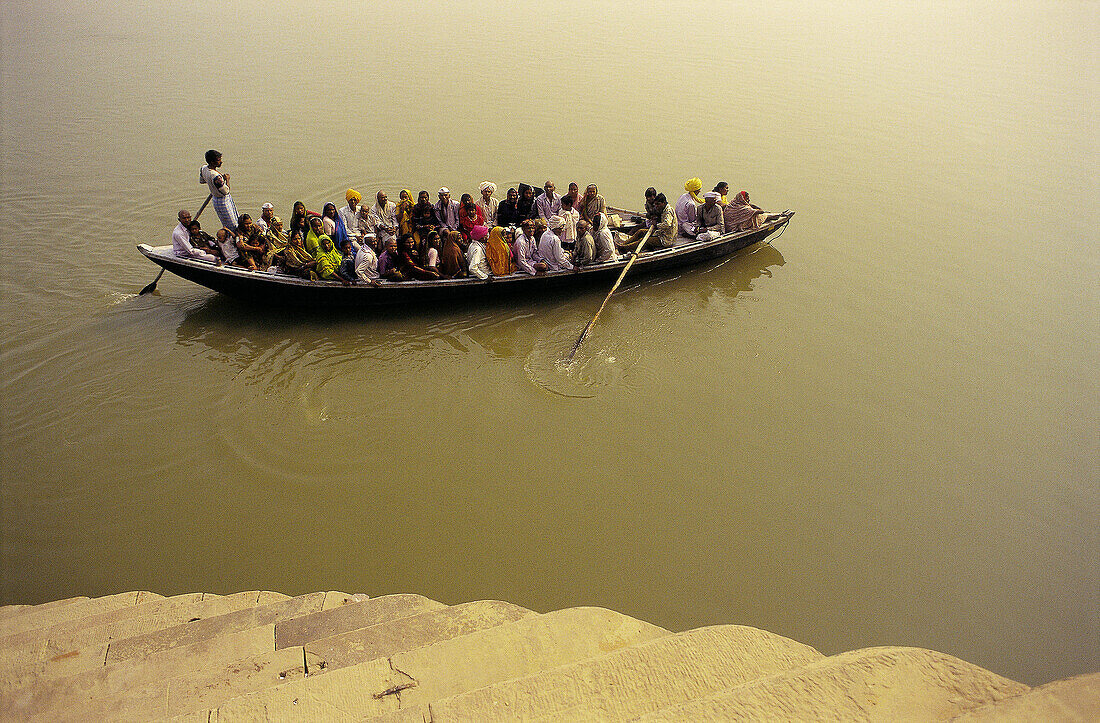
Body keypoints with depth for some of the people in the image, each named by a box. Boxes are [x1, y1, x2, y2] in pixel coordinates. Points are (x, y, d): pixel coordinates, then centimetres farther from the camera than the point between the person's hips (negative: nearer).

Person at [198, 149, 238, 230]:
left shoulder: (203, 168, -7)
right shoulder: (216, 176, -36)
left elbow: (201, 181, 12)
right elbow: (226, 191, -27)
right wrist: (227, 179, -13)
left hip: (215, 198, 10)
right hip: (223, 201, -10)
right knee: (232, 226, 5)